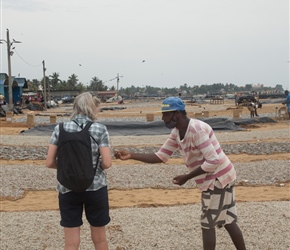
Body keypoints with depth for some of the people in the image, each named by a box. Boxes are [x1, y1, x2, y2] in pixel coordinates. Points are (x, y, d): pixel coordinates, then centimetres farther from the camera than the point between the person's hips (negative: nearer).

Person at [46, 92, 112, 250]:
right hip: (95, 187, -1)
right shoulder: (100, 129, -7)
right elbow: (107, 163, -11)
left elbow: (49, 163, -3)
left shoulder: (60, 129, -1)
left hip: (67, 188, 1)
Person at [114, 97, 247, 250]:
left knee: (207, 224, 1)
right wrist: (131, 156, -6)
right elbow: (160, 156, 5)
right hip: (220, 178, 9)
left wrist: (186, 178, -23)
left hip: (217, 179, -9)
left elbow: (213, 161, -28)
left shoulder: (197, 129, -26)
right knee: (228, 222, 17)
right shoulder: (176, 133, 3)